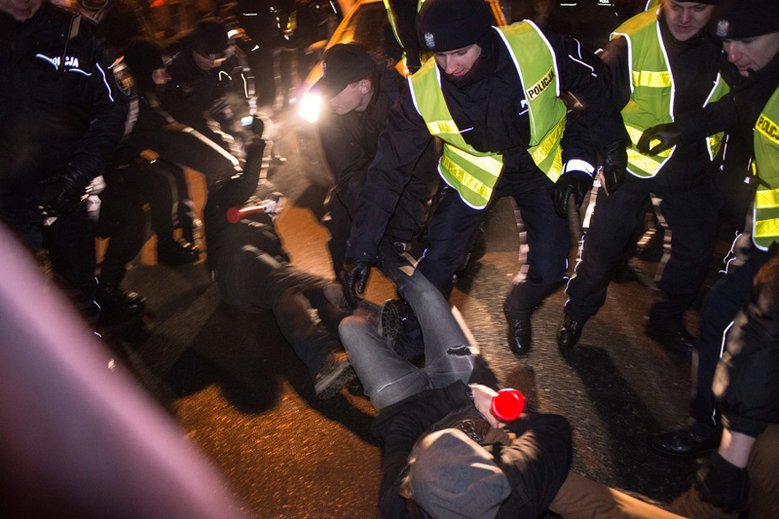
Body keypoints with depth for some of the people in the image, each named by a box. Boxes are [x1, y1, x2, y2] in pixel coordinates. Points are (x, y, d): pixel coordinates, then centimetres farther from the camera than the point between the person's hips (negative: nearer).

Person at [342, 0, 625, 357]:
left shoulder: (536, 45, -31)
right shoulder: (423, 93, -29)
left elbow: (591, 83, -10)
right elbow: (389, 167, -20)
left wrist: (580, 164, -11)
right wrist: (362, 248, -20)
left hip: (542, 164, 1)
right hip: (474, 172, 0)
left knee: (549, 270, -3)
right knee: (437, 263, -10)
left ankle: (518, 310, 33)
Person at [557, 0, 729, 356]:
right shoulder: (632, 40, -20)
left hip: (693, 166, 4)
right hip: (631, 162, -4)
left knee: (698, 247, 11)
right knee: (603, 243, 2)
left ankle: (666, 320, 33)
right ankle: (577, 313, 27)